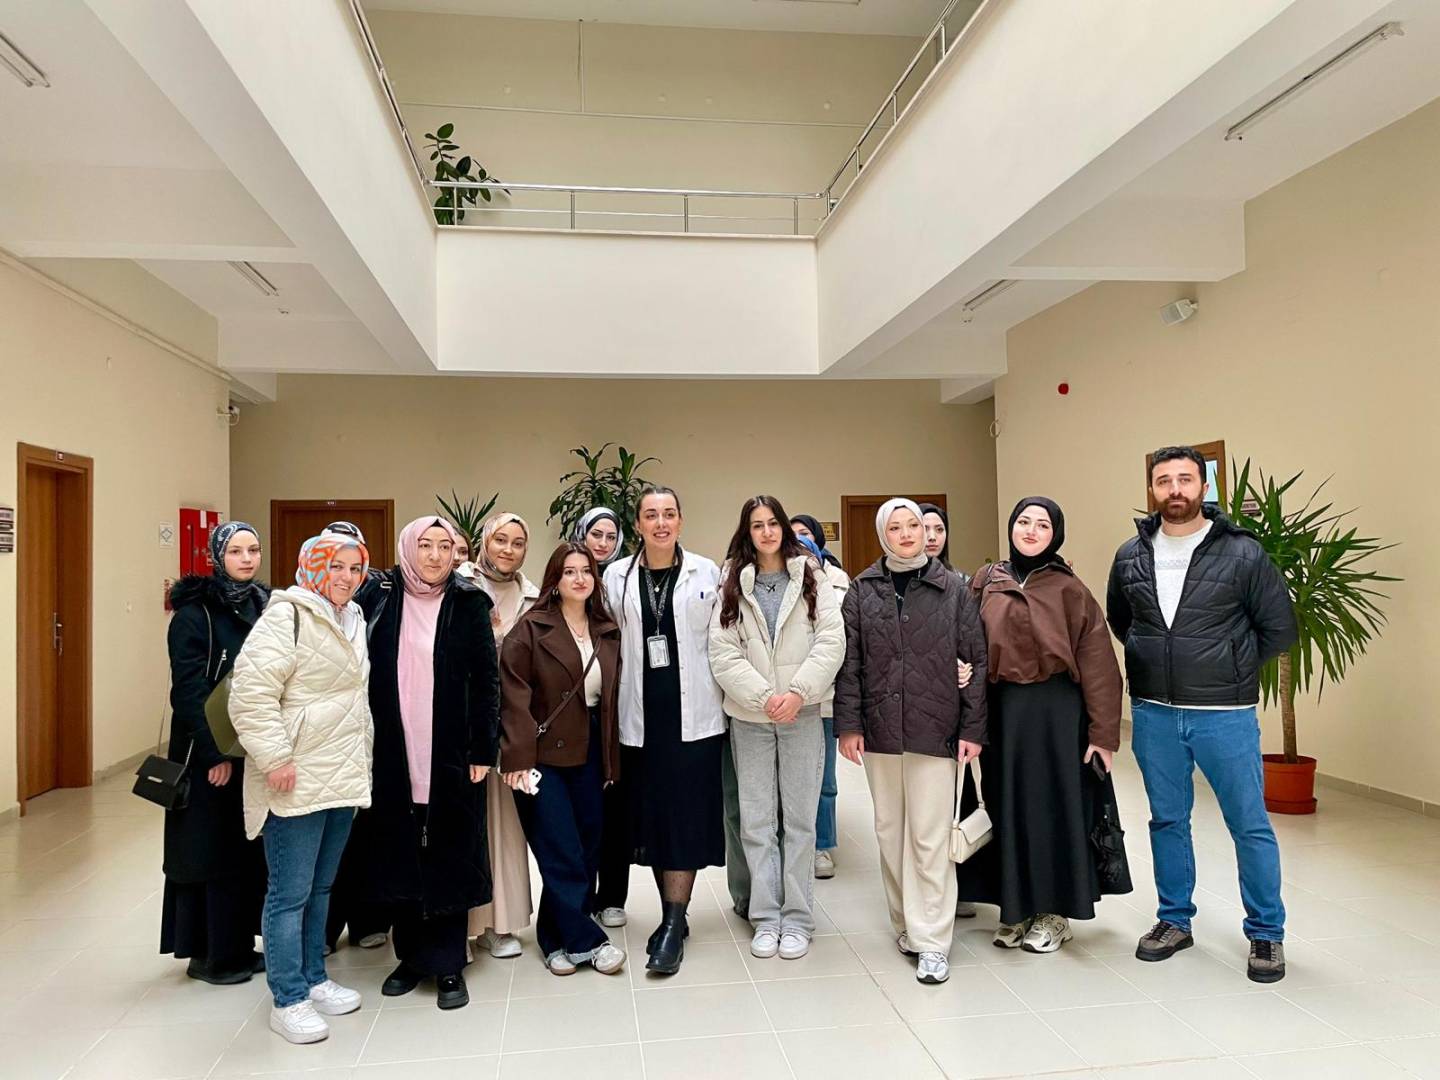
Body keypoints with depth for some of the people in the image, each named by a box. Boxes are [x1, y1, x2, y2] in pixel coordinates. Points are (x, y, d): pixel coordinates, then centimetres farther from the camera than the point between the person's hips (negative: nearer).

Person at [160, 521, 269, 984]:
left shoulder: (266, 605, 8)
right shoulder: (195, 611, -10)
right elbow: (189, 690, -14)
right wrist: (215, 752, -18)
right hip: (210, 751, -6)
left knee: (251, 847, 10)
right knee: (212, 848, 3)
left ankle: (239, 946, 23)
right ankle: (208, 954, 16)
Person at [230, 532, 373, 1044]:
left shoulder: (352, 620, 13)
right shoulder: (286, 616, -13)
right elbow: (251, 693, -20)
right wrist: (275, 758, -22)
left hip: (342, 778, 8)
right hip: (296, 782, -8)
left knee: (320, 887, 18)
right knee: (290, 893, 2)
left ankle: (313, 978, 31)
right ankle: (288, 1000, 14)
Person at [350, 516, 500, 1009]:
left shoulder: (469, 603, -2)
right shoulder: (378, 596, 2)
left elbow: (487, 679, -2)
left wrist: (483, 749, -6)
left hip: (451, 755, -2)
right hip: (391, 753, 2)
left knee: (449, 857, 4)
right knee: (398, 854, 10)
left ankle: (448, 964, 16)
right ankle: (411, 955, 26)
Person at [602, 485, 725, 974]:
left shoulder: (706, 572, 1)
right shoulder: (617, 576, 4)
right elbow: (610, 641, 8)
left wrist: (722, 694, 2)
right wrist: (615, 702, 7)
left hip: (693, 713, -2)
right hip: (642, 714, 2)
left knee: (685, 814, -2)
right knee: (650, 814, 8)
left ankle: (673, 924, 4)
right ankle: (673, 916, 22)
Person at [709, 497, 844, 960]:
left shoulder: (811, 578, 4)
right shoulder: (731, 584, 5)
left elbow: (831, 641, -4)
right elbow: (723, 653, -3)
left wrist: (797, 692, -15)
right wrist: (763, 697, -13)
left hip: (802, 713, -1)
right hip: (749, 717, 1)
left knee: (800, 819, 4)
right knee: (756, 821, 6)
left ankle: (797, 919, 15)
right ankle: (766, 918, 17)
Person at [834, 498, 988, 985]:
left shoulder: (952, 589, 1)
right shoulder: (862, 590, 5)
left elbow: (977, 661, 1)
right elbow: (849, 661, 4)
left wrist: (973, 727, -4)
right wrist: (848, 723, -2)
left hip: (935, 731, -2)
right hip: (880, 730, 3)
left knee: (929, 836, -3)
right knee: (889, 830, 12)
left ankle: (931, 941, 8)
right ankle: (905, 923, 27)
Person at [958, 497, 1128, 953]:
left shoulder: (1069, 589, -5)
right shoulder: (986, 582, 5)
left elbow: (1097, 664, -6)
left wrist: (1103, 733, -9)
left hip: (1055, 712, -3)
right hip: (1000, 710, 4)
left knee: (1052, 807, 6)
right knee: (1008, 807, 12)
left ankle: (1054, 912, 23)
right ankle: (1016, 906, 28)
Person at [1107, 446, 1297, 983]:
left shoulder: (1242, 553, -8)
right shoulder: (1131, 555, 2)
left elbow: (1280, 628, -1)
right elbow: (1117, 617, 19)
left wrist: (1230, 668, 1)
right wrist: (1155, 659, 10)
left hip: (1224, 716, -3)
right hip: (1153, 714, 3)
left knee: (1250, 826, 6)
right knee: (1167, 821, 14)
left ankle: (1266, 934, 24)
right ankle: (1174, 921, 30)